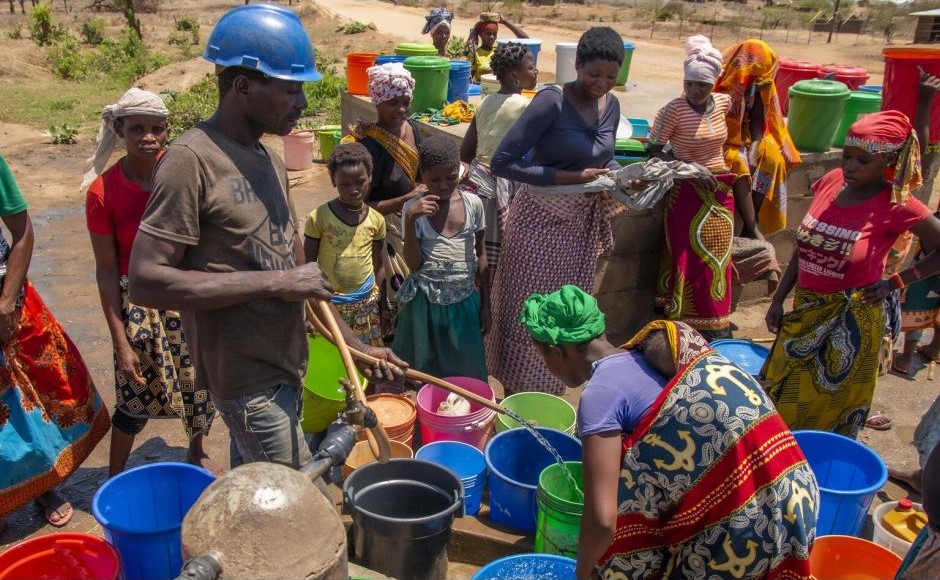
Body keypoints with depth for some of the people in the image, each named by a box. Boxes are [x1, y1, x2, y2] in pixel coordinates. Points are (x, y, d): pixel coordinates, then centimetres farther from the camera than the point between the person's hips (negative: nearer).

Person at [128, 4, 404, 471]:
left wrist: (355, 344, 10)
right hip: (246, 378, -8)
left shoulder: (269, 161, 11)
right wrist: (274, 282, -22)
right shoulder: (191, 159, -16)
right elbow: (146, 282, -21)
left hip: (283, 362, 8)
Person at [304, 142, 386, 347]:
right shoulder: (319, 217, -13)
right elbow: (308, 265, -6)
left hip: (366, 301, 3)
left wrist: (378, 302, 8)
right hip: (329, 302, -2)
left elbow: (378, 265, 6)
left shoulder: (376, 220, -3)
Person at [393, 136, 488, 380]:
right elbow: (414, 264, -11)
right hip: (426, 302, -1)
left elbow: (480, 255, 7)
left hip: (465, 302, 2)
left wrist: (486, 303, 8)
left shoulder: (473, 204, -3)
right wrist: (411, 219, -22)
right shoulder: (413, 208, -8)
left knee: (465, 373, 10)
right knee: (423, 372, 9)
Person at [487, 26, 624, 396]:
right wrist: (574, 177, -24)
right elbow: (502, 163, -23)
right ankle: (515, 399, 21)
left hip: (583, 225, 7)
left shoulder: (611, 105, 3)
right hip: (541, 222, -6)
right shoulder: (551, 102, -18)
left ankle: (549, 393, 34)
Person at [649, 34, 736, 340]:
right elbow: (654, 149, -12)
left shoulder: (723, 102, 0)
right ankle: (694, 325, 11)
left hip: (720, 190, 5)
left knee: (718, 256, 12)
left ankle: (717, 323, 25)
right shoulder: (674, 109, -15)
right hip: (688, 191, -5)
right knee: (692, 257, -2)